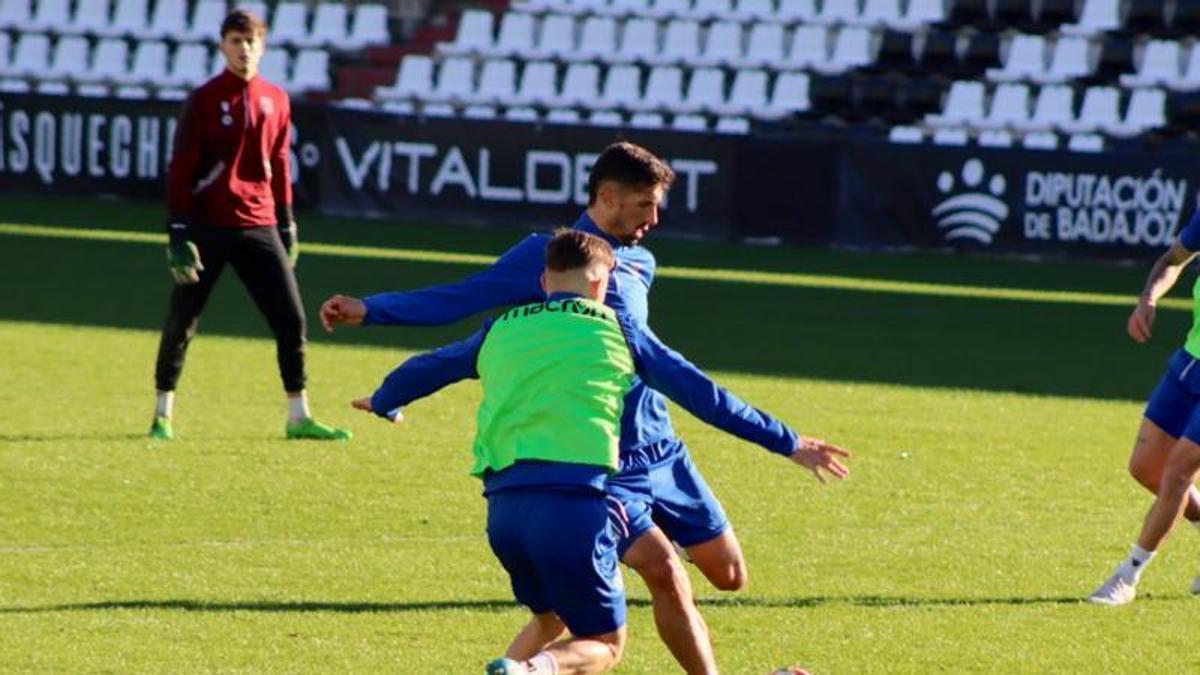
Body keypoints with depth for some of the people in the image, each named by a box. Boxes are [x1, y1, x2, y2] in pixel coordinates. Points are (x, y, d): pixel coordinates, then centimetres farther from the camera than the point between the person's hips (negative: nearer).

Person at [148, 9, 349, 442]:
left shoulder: (276, 101, 9)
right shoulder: (205, 99, -4)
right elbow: (181, 168, -6)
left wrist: (287, 225, 16)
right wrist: (178, 233, -13)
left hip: (259, 228, 4)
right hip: (208, 227, -4)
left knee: (291, 318, -1)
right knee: (181, 320, 0)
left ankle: (299, 417, 7)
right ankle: (163, 416, 11)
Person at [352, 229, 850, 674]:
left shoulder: (501, 331, 18)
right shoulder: (617, 330, 8)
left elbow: (426, 368, 34)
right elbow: (703, 395, 11)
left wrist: (383, 404, 56)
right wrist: (787, 443, 19)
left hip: (504, 505, 5)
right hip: (576, 504, -5)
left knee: (549, 619, 28)